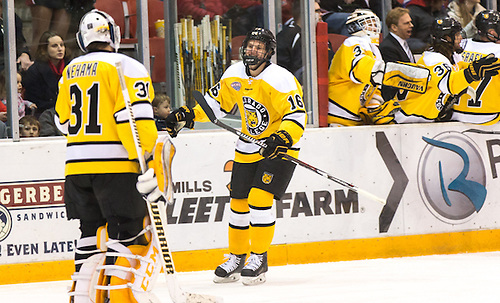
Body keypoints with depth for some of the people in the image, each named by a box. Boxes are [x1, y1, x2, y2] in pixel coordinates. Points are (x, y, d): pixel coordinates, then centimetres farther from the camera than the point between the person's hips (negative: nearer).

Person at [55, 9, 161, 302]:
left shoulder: (71, 72, 14)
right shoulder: (126, 67, -5)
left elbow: (64, 121, 22)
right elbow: (136, 117, -15)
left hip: (77, 167, 6)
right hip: (115, 164, -6)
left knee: (92, 232, 15)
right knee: (130, 232, -3)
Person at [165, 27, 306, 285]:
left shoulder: (281, 79, -20)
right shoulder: (235, 75, 0)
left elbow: (297, 116, -24)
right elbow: (215, 102, 13)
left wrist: (282, 139, -39)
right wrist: (187, 116, 2)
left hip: (279, 147, -6)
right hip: (248, 146, 6)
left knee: (259, 198, -17)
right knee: (239, 202, 8)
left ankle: (259, 259, -6)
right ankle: (236, 257, 23)